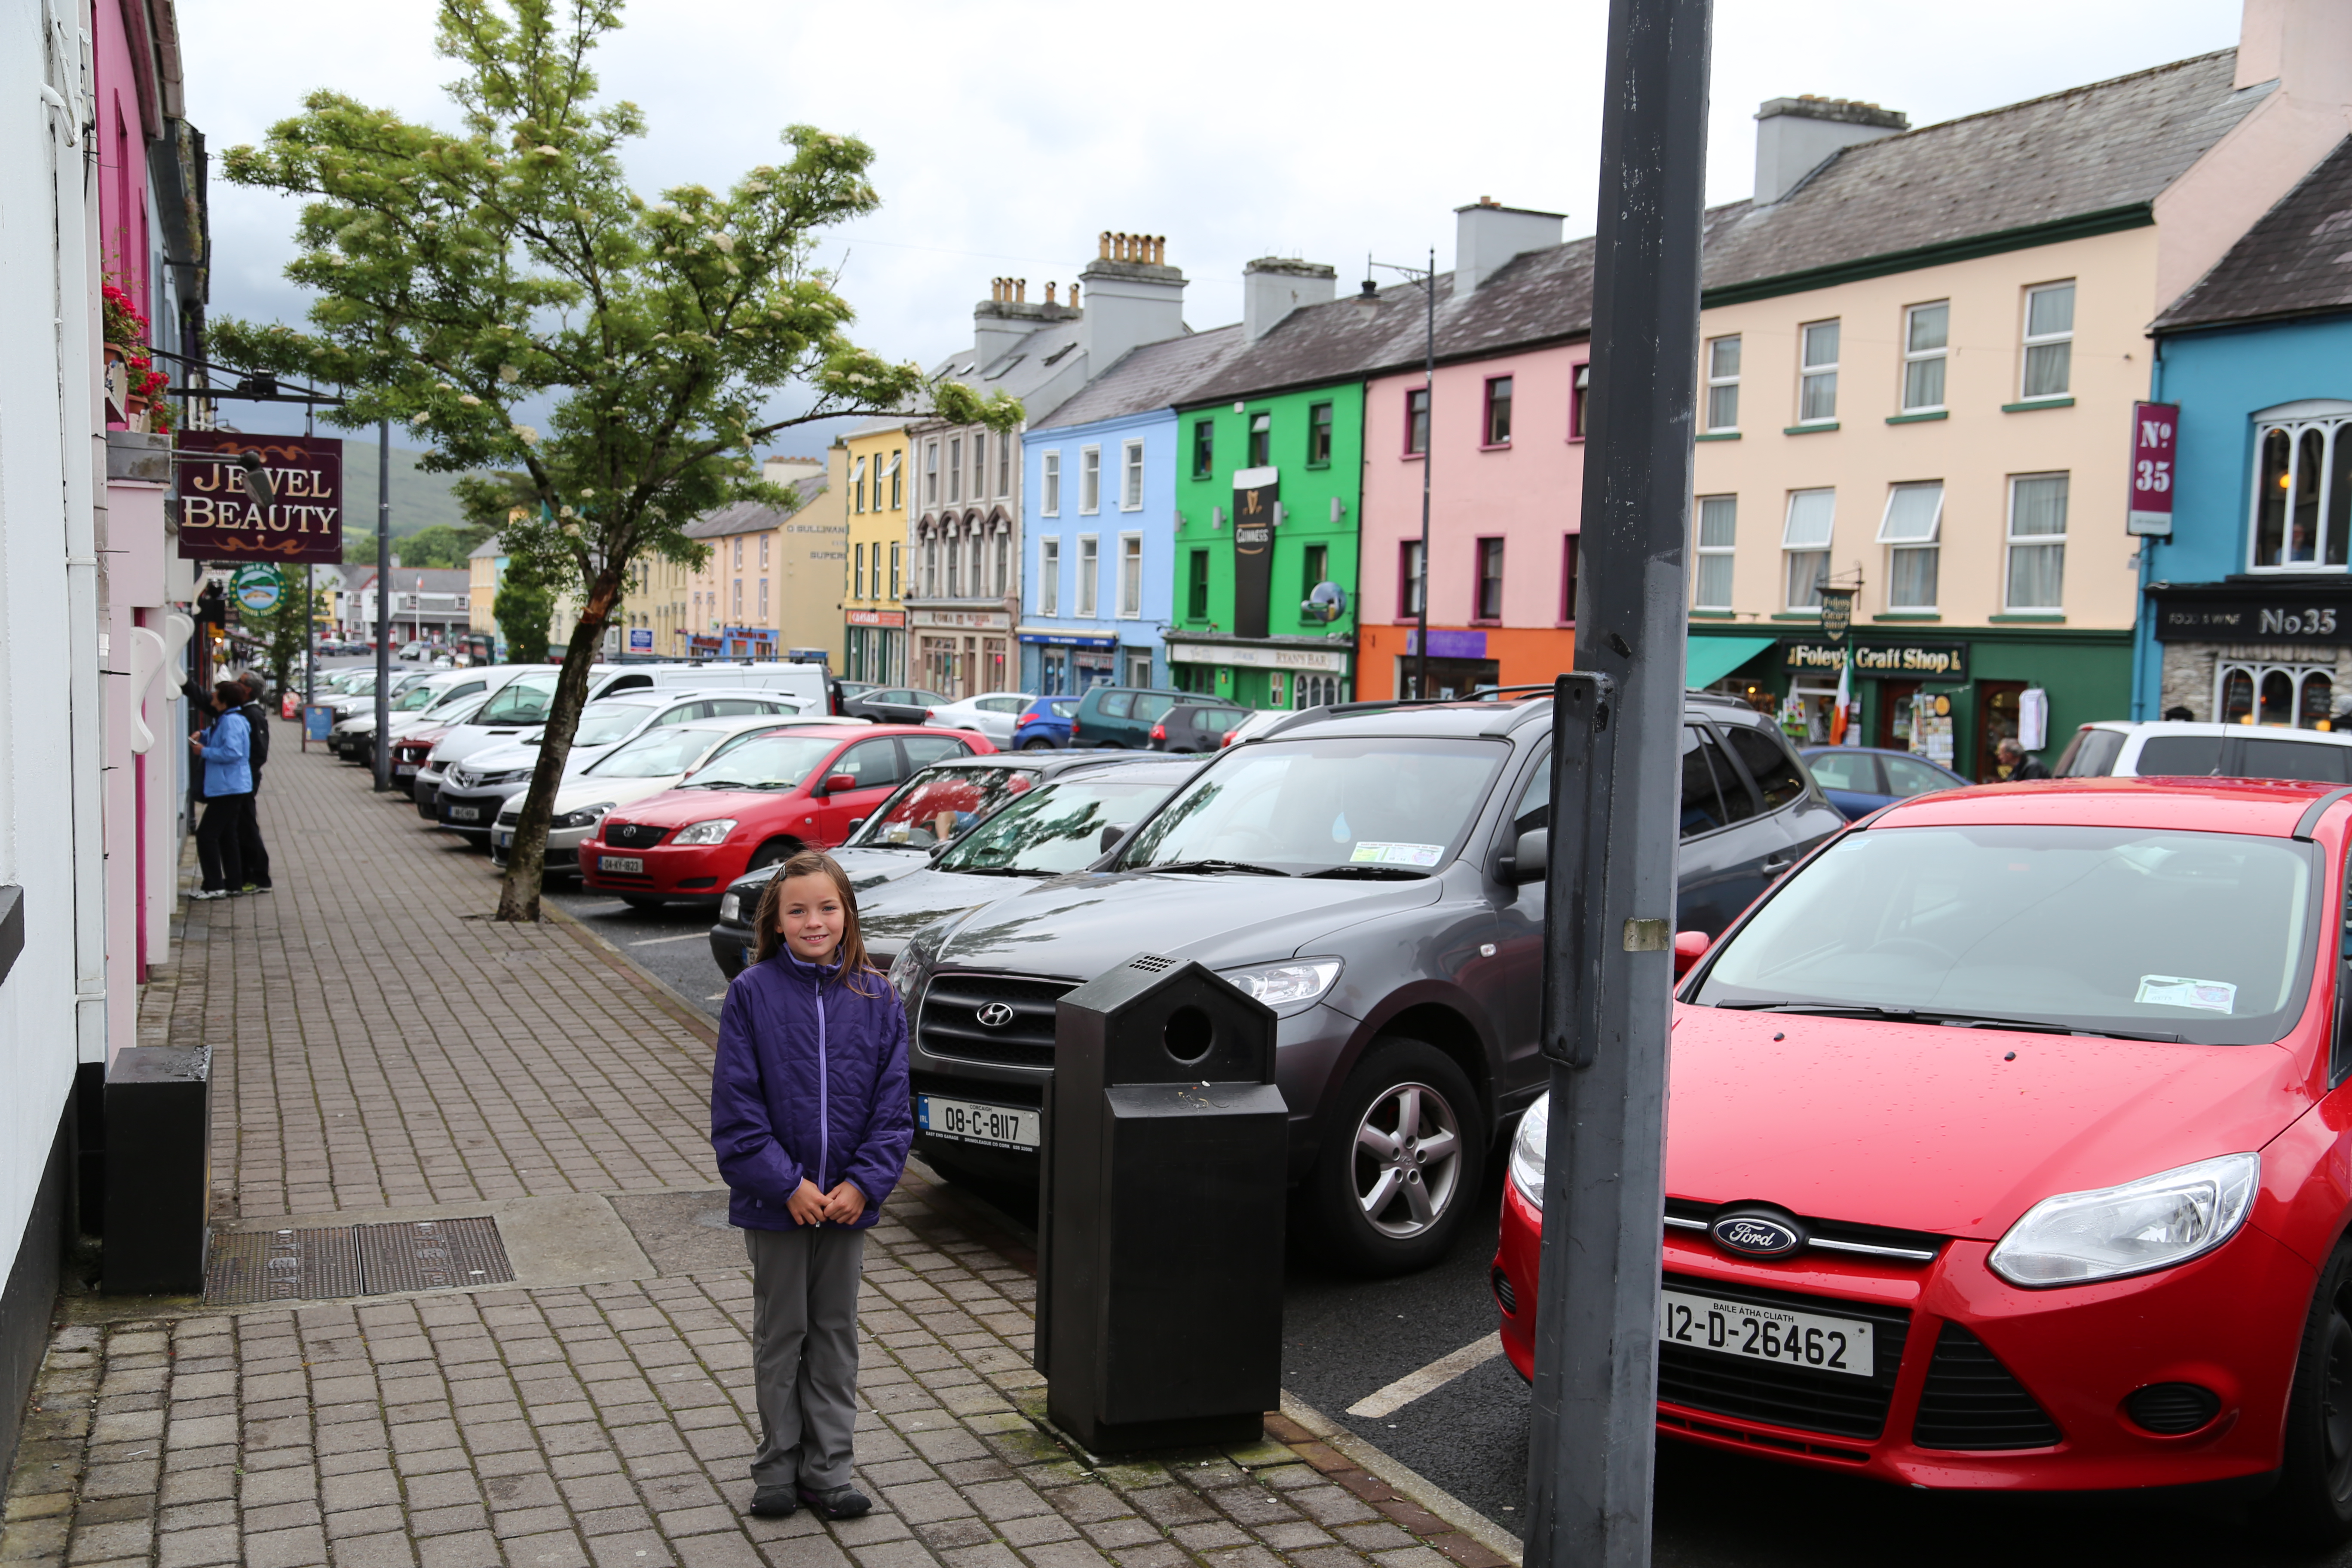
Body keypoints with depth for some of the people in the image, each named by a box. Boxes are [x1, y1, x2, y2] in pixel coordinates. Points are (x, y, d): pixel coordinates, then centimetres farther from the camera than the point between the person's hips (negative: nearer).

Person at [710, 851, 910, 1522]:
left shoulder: (876, 997, -2)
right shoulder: (751, 993, -8)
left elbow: (892, 1101, -1)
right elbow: (737, 1103, -10)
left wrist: (864, 1182, -11)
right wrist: (787, 1183, -16)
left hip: (848, 1200, 2)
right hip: (775, 1202, -2)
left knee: (836, 1334, 12)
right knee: (780, 1335, 11)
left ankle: (827, 1470, 23)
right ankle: (777, 1469, 24)